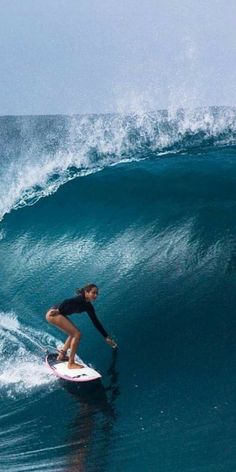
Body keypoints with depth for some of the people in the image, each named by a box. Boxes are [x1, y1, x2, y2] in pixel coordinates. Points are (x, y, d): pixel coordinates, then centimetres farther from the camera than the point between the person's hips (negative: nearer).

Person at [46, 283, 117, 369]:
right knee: (77, 334, -13)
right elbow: (67, 301, -29)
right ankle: (71, 363, -9)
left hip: (60, 314, 10)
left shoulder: (88, 306, 9)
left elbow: (96, 322, 11)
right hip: (53, 313, -10)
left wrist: (107, 337, 12)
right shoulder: (81, 299, -16)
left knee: (73, 334, 19)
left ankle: (61, 355, 29)